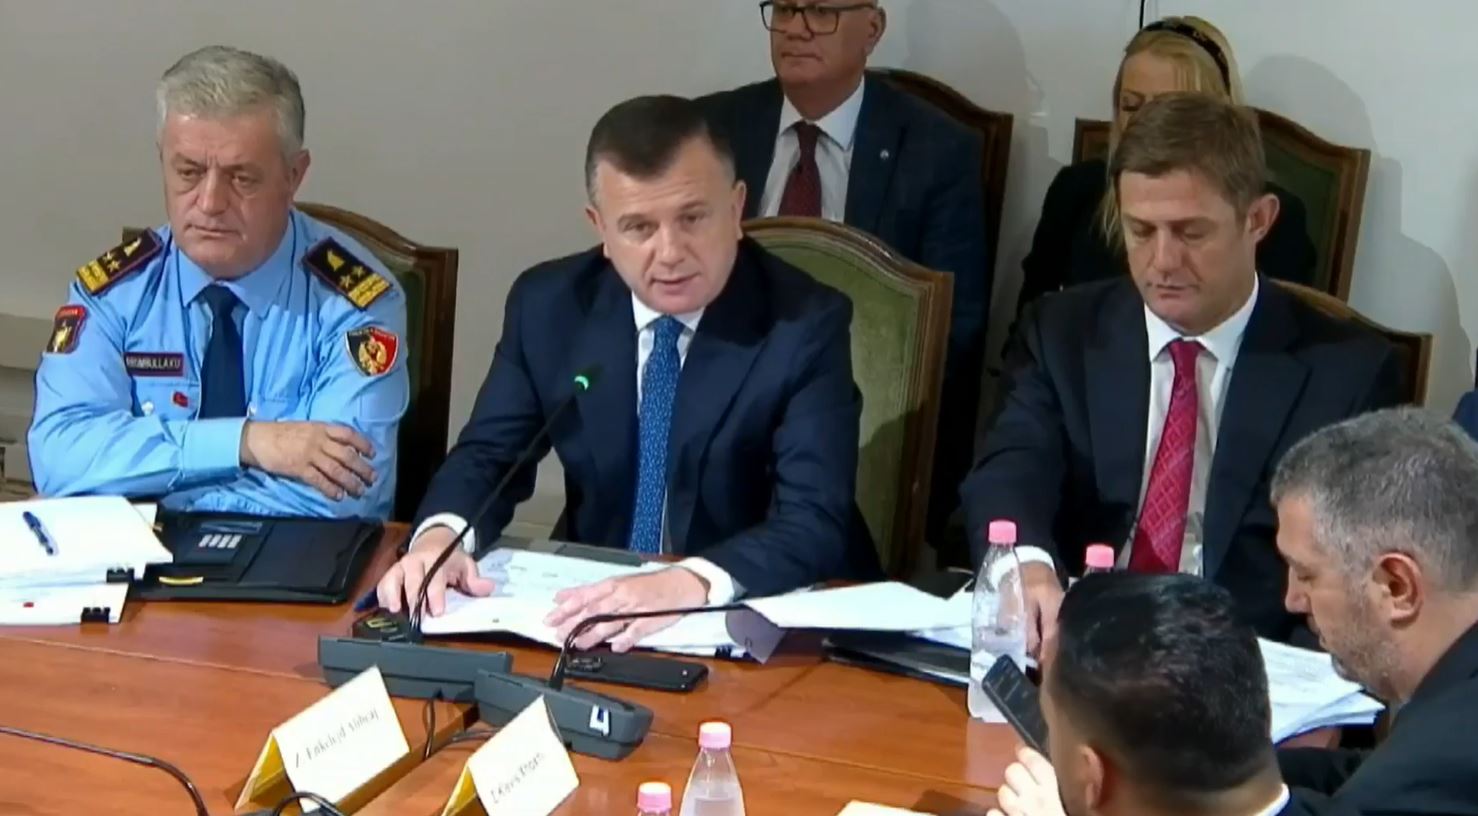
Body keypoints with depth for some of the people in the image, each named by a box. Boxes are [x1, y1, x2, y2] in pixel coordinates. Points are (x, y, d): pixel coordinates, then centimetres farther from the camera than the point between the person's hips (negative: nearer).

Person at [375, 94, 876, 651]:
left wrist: (691, 584, -41)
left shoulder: (806, 324, -13)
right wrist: (440, 534, -22)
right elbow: (487, 455, 2)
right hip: (594, 607, 2)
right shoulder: (548, 304, -2)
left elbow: (814, 522, -22)